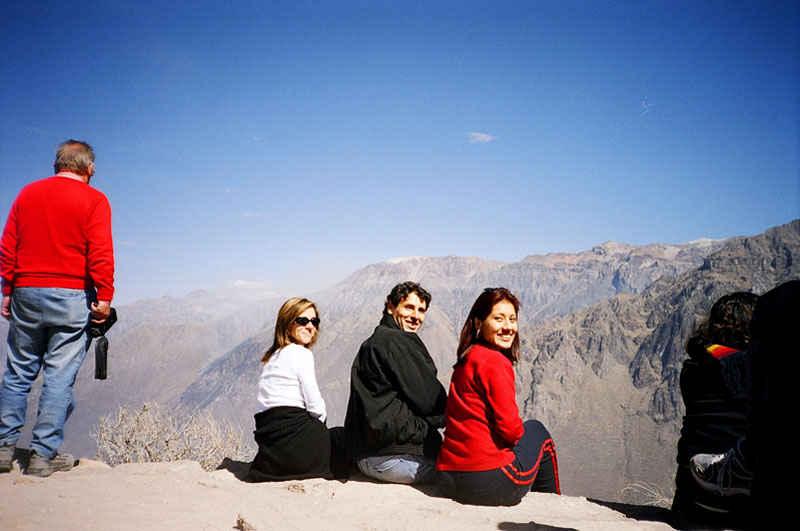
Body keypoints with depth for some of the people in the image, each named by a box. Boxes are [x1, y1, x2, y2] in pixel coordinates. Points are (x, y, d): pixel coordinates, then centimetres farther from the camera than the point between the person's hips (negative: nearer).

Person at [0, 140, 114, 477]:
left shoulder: (28, 194, 11)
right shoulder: (93, 200, -3)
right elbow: (100, 254, -12)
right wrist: (104, 297, -11)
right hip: (71, 297, -4)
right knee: (60, 376, 1)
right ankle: (43, 455, 3)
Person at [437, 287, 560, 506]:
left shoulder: (465, 360, 12)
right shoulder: (495, 361, -13)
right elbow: (510, 427, -15)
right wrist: (523, 435, 7)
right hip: (489, 483, -8)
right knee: (537, 430, 19)